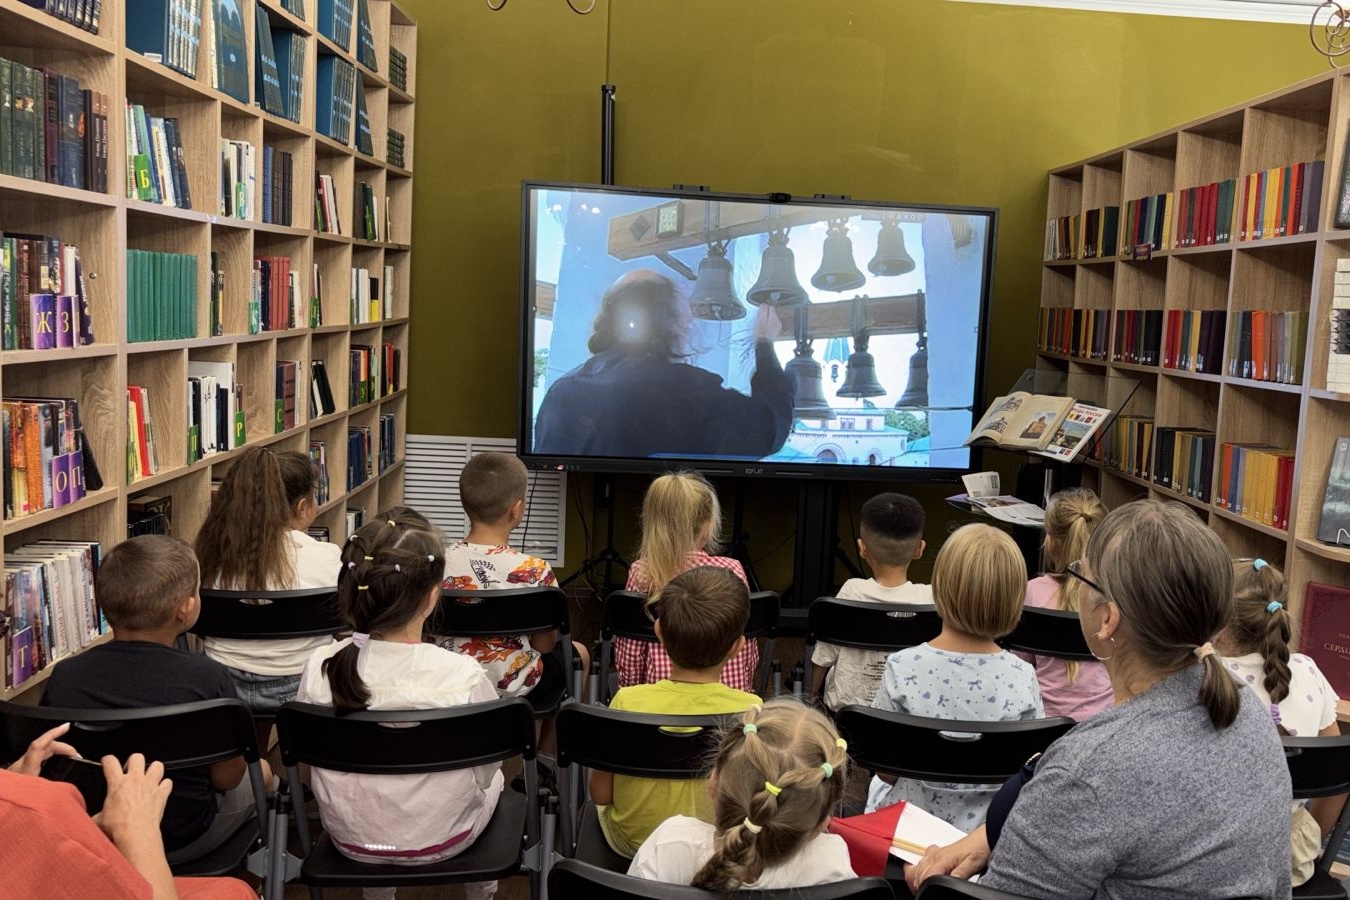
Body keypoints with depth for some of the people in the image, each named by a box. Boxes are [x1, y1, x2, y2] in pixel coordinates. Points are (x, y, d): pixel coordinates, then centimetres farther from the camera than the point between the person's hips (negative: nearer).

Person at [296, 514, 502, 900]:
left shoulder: (319, 669, -21)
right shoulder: (463, 676, -28)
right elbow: (485, 768, -14)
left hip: (350, 839, 2)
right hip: (438, 840, -2)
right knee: (494, 777, 30)